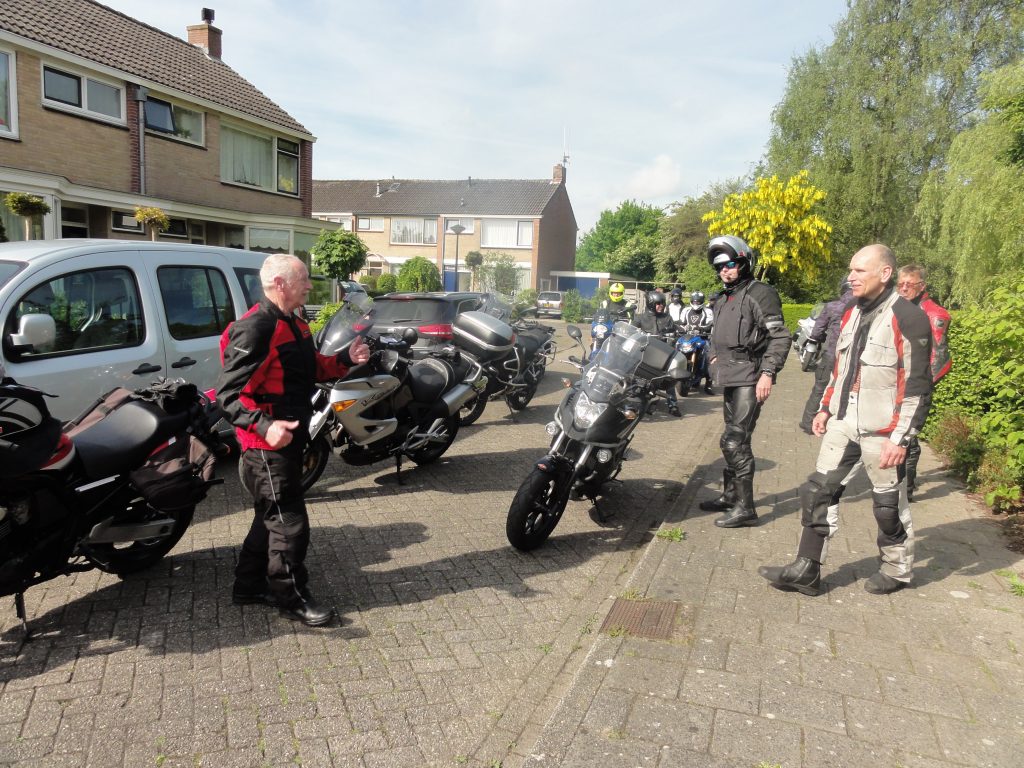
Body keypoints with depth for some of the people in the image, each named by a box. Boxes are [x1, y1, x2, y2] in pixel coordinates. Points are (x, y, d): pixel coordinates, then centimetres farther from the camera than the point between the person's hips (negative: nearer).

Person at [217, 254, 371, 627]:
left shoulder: (295, 325, 9)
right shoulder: (255, 328, -22)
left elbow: (314, 369, 19)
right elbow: (228, 393, -25)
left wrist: (346, 359, 1)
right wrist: (265, 425, -39)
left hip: (288, 441, 10)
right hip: (267, 446, -10)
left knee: (270, 517, 21)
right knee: (289, 524, 0)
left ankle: (250, 585, 38)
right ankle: (292, 598, 18)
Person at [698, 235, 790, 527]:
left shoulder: (760, 293, -9)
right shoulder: (723, 299, 19)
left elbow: (780, 336, -15)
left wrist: (768, 372, -21)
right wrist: (714, 356, 18)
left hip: (750, 378, -9)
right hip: (730, 379, 9)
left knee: (734, 441, -13)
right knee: (735, 440, 17)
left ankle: (745, 507, -7)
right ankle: (730, 495, 28)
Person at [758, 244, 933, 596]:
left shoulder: (908, 318, -14)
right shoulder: (852, 314, 10)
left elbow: (917, 385, -15)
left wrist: (901, 438, -18)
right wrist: (826, 408, 17)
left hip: (881, 430, -7)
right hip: (844, 423, 7)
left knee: (889, 504, 9)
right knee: (817, 491, 5)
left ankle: (897, 570, 30)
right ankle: (806, 569, 11)